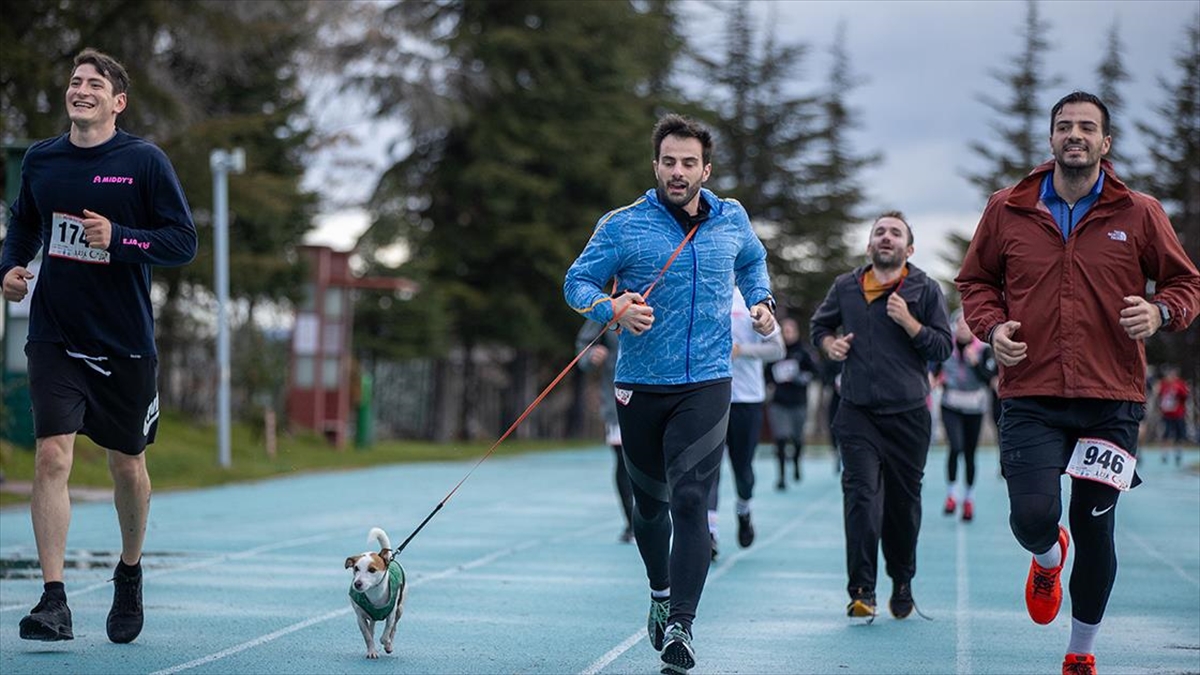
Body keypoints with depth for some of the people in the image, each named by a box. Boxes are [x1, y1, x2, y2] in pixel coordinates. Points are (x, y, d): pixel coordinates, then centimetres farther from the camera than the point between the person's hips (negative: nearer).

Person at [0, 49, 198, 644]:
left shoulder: (144, 161, -6)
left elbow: (183, 241, -8)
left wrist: (117, 238, -21)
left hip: (126, 342, -1)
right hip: (55, 337, 1)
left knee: (127, 465, 12)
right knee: (52, 456, -14)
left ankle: (130, 574, 37)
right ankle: (53, 602, -14)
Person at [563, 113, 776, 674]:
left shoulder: (732, 221, 7)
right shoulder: (623, 226, -2)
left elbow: (752, 262, 27)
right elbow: (577, 281, -2)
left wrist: (761, 301, 8)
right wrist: (612, 308, -22)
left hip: (705, 385, 0)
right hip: (641, 386, 0)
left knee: (690, 501, -16)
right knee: (650, 501, 13)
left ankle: (680, 626, -20)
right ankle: (661, 592, 40)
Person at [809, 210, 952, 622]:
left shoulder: (925, 290, 3)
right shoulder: (845, 287, 9)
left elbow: (943, 348, 0)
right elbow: (819, 325, 25)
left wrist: (908, 321, -14)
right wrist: (829, 344, 3)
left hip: (908, 414, 0)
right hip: (857, 413, 0)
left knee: (903, 503, 8)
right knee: (861, 495, -13)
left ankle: (902, 584, 27)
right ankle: (862, 592, -16)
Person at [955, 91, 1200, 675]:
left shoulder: (1139, 214, 3)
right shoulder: (1007, 210, 5)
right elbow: (975, 279, 17)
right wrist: (992, 325, -3)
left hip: (1112, 399, 0)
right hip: (1030, 399, 0)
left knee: (1095, 529, 5)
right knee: (1033, 516, -16)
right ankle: (1047, 559, 25)